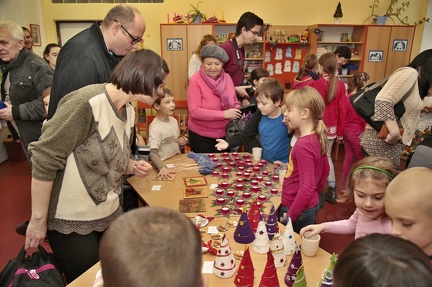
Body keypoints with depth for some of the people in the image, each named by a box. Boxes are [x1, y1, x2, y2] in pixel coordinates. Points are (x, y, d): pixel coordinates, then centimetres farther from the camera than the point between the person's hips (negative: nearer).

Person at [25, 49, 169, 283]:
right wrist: (38, 220, -15)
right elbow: (43, 161, -21)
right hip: (72, 222, -7)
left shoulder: (129, 111, 3)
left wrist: (133, 168, -5)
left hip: (110, 215, 8)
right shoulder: (87, 102, -24)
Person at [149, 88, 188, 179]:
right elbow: (153, 152, -24)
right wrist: (162, 168, -40)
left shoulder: (174, 121, 5)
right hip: (164, 165, -6)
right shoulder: (155, 126, -14)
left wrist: (182, 143, -1)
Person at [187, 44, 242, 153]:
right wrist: (223, 114, -26)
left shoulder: (227, 78, -1)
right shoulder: (195, 81, -16)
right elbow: (194, 111, -23)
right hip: (200, 136, -4)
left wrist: (238, 111, -13)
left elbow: (235, 102, 10)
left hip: (223, 134, 5)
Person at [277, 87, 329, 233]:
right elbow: (325, 170, 14)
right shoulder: (317, 138, 2)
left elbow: (307, 188, -27)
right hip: (311, 206, 9)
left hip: (299, 211, -9)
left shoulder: (303, 146, -25)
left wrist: (290, 216, -18)